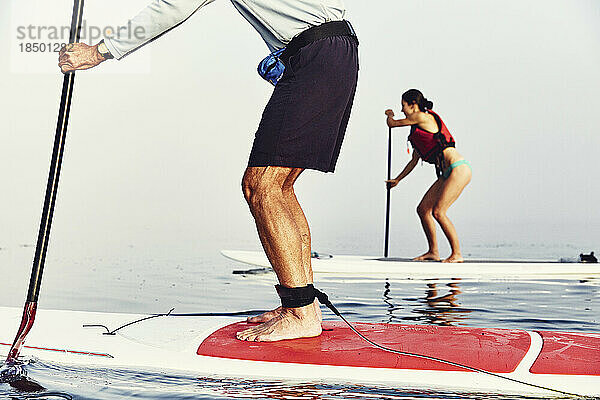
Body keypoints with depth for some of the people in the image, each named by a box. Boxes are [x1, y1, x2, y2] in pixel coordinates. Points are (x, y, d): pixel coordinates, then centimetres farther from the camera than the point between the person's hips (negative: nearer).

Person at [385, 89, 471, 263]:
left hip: (459, 169, -10)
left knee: (438, 211, -14)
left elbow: (392, 124, 4)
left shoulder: (422, 117, -7)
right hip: (448, 173, 10)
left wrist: (390, 115, 27)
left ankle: (457, 254, -5)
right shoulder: (418, 129, 21)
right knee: (423, 209, 7)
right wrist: (397, 179, 37)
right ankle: (433, 252, 14)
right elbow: (414, 160, 30)